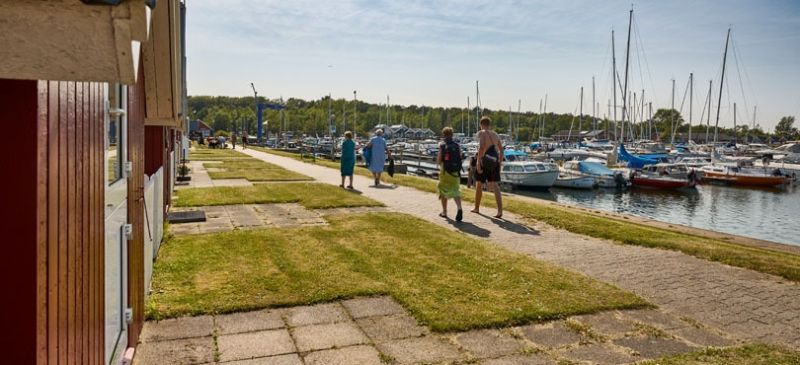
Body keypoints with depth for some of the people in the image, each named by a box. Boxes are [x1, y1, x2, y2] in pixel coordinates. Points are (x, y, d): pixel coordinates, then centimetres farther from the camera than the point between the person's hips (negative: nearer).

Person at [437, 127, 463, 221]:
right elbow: (460, 158, 5)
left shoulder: (442, 145, -6)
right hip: (455, 171, 2)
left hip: (445, 171, -2)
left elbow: (438, 161, -9)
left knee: (443, 191, 14)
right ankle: (459, 208, -22)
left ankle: (444, 212, 21)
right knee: (456, 191, 3)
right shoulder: (457, 145, 3)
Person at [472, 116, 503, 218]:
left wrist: (478, 161, -24)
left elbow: (481, 147, -22)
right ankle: (500, 210, -16)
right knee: (494, 185, 0)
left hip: (485, 161, -5)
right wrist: (499, 163, 23)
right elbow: (501, 150, 15)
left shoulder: (481, 133, -6)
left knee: (479, 185, 13)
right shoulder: (495, 135, 13)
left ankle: (477, 208, 28)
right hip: (494, 161, 5)